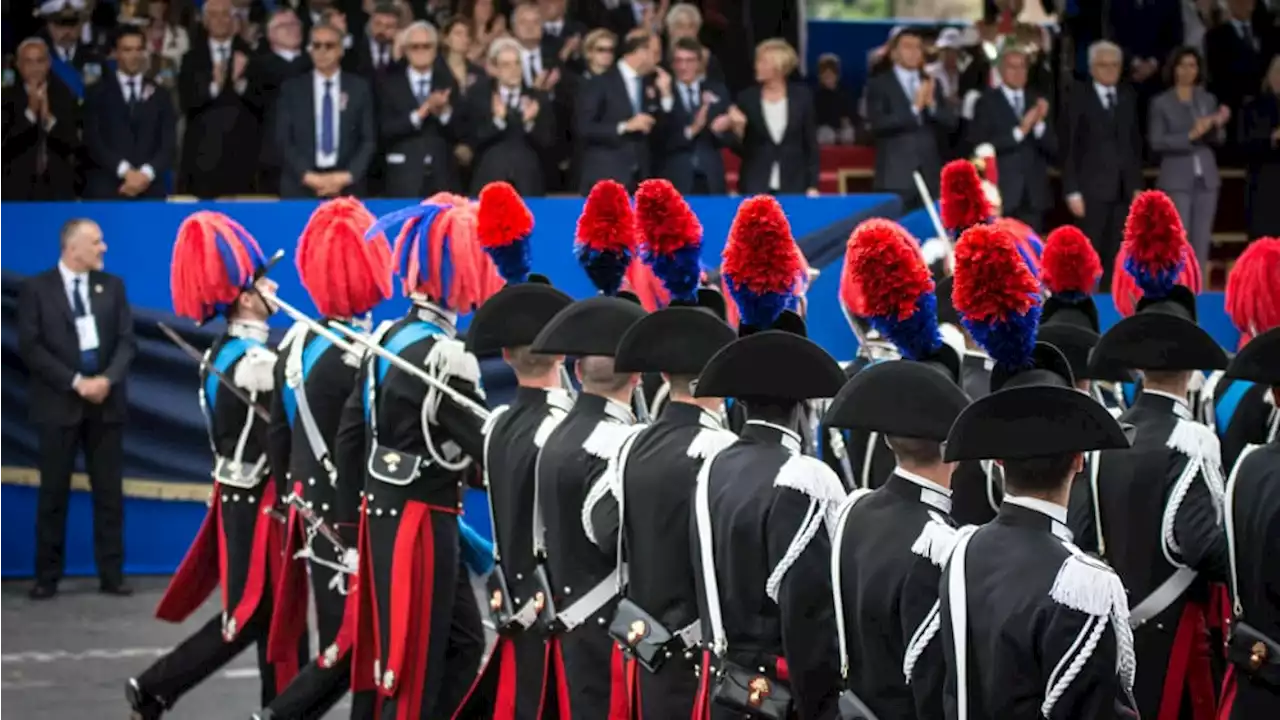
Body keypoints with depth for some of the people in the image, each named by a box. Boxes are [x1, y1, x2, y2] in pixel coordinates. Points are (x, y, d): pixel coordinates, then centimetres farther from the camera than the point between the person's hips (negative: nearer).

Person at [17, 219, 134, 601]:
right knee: (54, 493, 1)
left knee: (109, 492, 3)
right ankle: (47, 577, 7)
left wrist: (107, 379, -14)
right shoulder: (36, 288, -2)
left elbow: (126, 340, 4)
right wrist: (75, 382, -15)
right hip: (59, 404, -3)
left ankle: (112, 574, 7)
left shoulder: (112, 285, 9)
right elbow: (30, 347, -8)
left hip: (106, 403, 3)